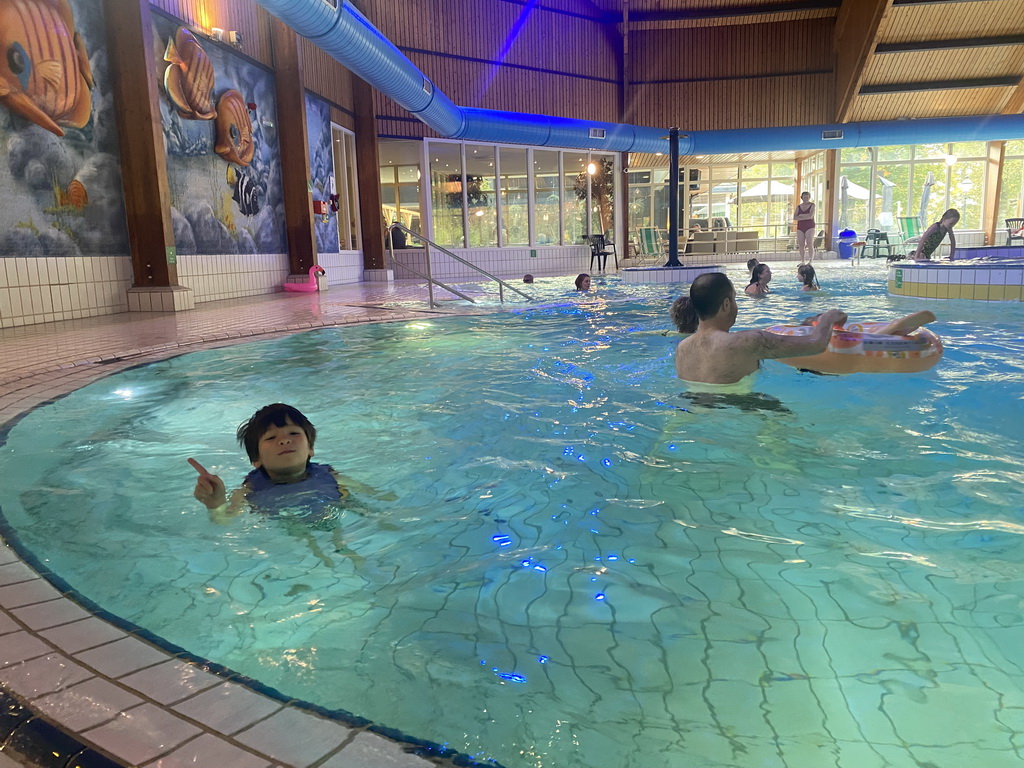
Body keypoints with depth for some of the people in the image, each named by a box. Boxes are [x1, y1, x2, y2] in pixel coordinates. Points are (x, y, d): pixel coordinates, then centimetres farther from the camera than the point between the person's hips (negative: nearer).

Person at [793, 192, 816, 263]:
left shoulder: (812, 205, 3)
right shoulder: (798, 207, 11)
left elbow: (810, 216, -13)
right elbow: (794, 217, -2)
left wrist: (801, 215, -5)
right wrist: (806, 217, -10)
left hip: (809, 227, -4)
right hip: (800, 227, 4)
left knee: (810, 244, -11)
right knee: (801, 245, 1)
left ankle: (810, 261, -12)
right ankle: (802, 261, 8)